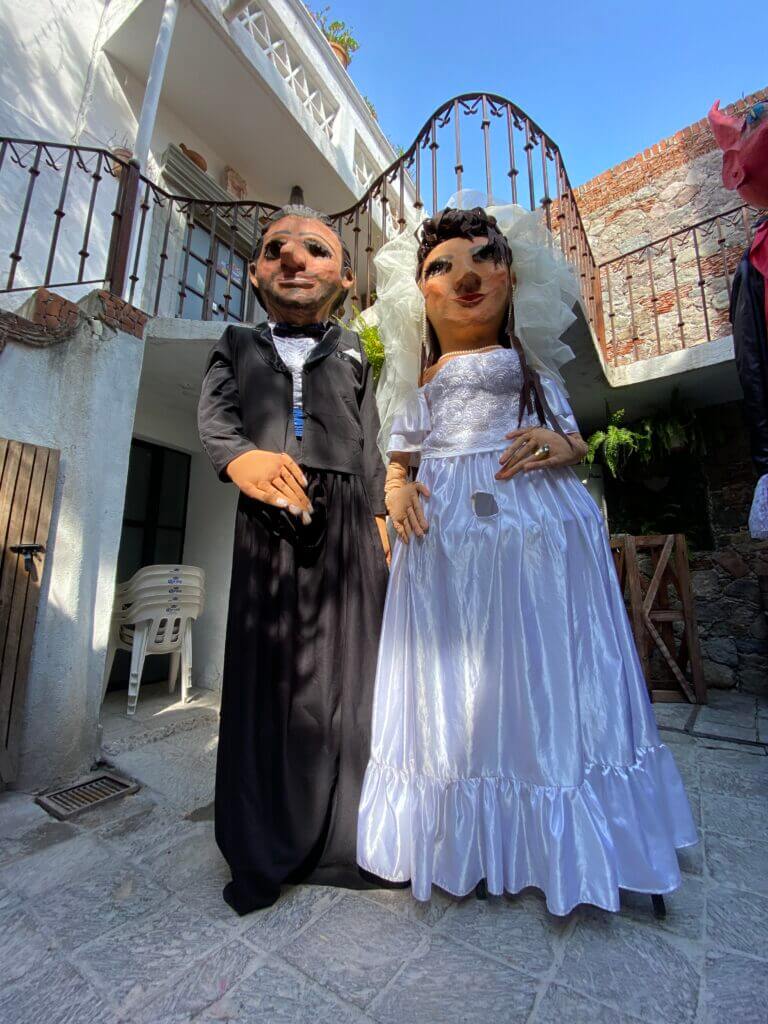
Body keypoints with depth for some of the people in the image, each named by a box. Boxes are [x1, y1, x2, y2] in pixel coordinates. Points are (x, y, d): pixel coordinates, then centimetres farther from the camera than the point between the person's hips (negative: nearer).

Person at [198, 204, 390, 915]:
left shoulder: (351, 352, 20)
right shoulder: (238, 345, 20)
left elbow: (370, 442, 12)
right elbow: (213, 412, 3)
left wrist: (379, 512, 1)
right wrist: (240, 456, -20)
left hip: (344, 513, 1)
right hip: (269, 517, 0)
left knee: (345, 663, 2)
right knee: (267, 665, 2)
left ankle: (343, 839, 19)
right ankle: (266, 850, 18)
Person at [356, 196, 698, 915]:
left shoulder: (532, 365, 18)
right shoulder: (421, 383, 20)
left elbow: (573, 437, 16)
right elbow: (401, 458, 16)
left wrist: (560, 445, -7)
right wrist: (397, 489, -6)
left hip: (538, 525, 0)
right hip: (444, 531, 1)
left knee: (540, 673, 2)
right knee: (453, 682, 4)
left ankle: (555, 844, 25)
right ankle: (465, 845, 24)